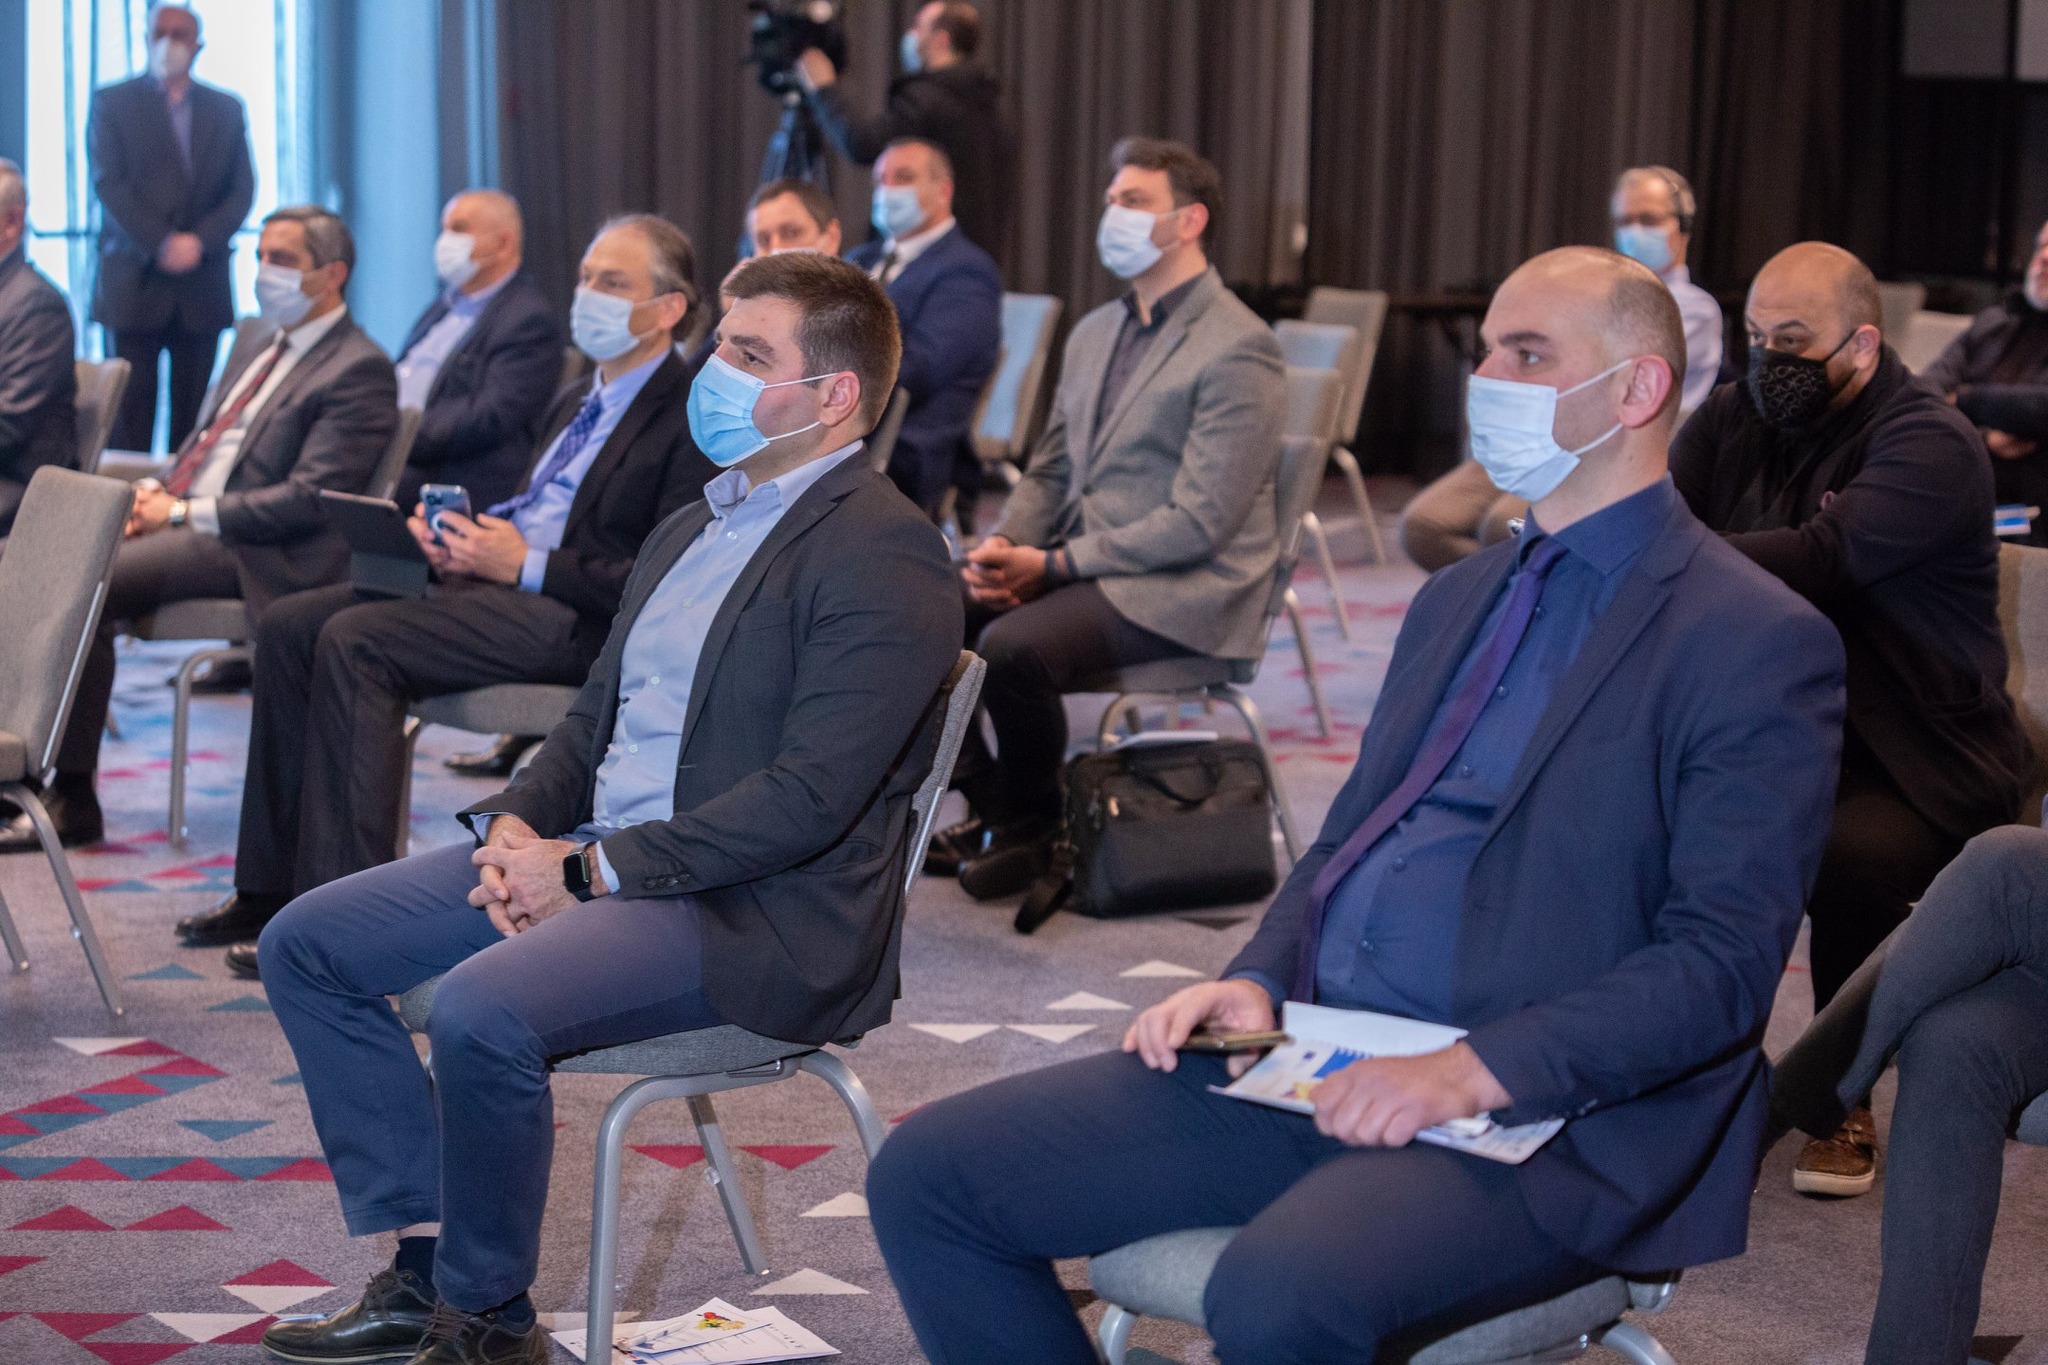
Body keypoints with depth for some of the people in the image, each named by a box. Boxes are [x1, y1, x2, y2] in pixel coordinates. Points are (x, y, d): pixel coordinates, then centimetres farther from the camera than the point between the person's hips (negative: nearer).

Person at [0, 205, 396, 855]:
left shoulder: (359, 370, -8)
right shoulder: (256, 341, 20)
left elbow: (310, 500, -16)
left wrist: (186, 513, -16)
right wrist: (157, 491, 3)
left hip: (249, 552, -9)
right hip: (180, 519, 9)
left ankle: (72, 802, -16)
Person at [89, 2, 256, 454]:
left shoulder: (226, 109, 14)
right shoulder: (112, 103, 7)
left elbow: (242, 190, 7)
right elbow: (110, 185, -3)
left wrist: (200, 242, -9)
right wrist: (161, 245, -13)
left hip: (203, 286, 2)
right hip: (136, 278, -2)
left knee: (193, 411, 0)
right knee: (132, 405, -6)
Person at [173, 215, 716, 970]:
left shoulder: (691, 419, -8)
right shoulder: (576, 403, 23)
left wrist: (525, 564, -18)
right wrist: (459, 543, 4)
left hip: (572, 616, -10)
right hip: (497, 578, 10)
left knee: (355, 640, -25)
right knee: (289, 624, -4)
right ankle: (270, 887, -2)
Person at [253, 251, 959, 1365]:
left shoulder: (884, 555, -13)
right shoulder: (690, 530, 19)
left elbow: (809, 801, -21)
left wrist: (593, 870, -17)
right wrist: (516, 825, 0)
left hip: (758, 917, -10)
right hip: (588, 857, 10)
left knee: (481, 1009, -32)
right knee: (305, 945, 2)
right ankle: (428, 1264, 3)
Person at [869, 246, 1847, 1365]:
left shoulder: (1759, 644, -5)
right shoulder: (1459, 598, 21)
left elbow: (1722, 964, -13)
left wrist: (1478, 1070, -23)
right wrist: (1258, 980, 2)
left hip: (1544, 1118, -8)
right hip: (1319, 1059, 8)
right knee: (929, 1174, -4)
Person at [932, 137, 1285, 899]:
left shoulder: (1238, 350, -12)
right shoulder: (1095, 334, 16)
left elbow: (1199, 523, -18)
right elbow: (1050, 470, 21)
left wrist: (1052, 564, -17)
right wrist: (1005, 543, -2)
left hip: (1182, 593, -8)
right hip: (1075, 566, 8)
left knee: (1013, 645, -30)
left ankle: (1032, 829, -6)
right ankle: (991, 805, 4)